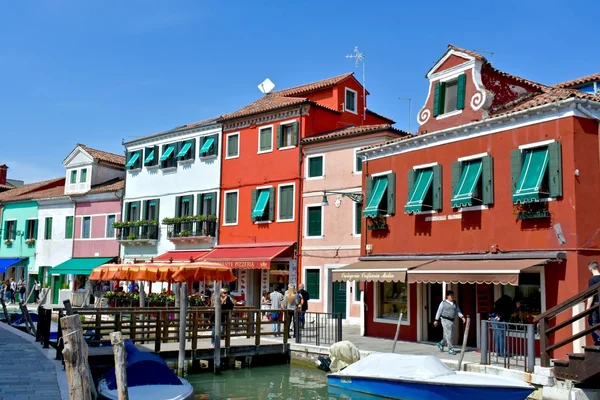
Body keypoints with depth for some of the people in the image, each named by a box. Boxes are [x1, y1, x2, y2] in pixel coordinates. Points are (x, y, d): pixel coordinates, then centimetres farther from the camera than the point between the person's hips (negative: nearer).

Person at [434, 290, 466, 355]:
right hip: (445, 320, -6)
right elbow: (439, 311, -1)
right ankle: (451, 349, -6)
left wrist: (462, 317, -10)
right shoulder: (443, 303, -2)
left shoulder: (455, 304, 13)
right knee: (448, 334, -9)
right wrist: (436, 320, -3)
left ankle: (441, 344, 33)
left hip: (452, 321, 6)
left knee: (448, 335, 11)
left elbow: (458, 311, 7)